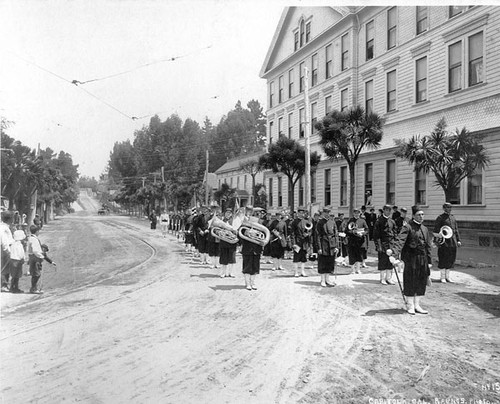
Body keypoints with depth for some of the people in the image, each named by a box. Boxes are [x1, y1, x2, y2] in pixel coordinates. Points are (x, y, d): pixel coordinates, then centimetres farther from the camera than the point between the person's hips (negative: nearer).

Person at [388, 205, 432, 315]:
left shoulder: (425, 229, 13)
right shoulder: (408, 227, -8)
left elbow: (428, 246, 16)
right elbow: (400, 240, -22)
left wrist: (429, 261, 12)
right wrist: (393, 250, -39)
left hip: (422, 259, 6)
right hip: (411, 259, -6)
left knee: (421, 282, 9)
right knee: (410, 281, 1)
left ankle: (417, 305, 22)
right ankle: (411, 306, 13)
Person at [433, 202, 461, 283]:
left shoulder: (453, 217, 15)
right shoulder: (440, 218, -3)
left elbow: (456, 230, 19)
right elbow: (436, 231, -7)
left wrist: (458, 240, 12)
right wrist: (438, 240, -14)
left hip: (453, 241, 6)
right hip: (444, 241, -6)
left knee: (451, 258, 8)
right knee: (443, 259, -2)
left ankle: (447, 276, 18)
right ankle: (443, 277, 8)